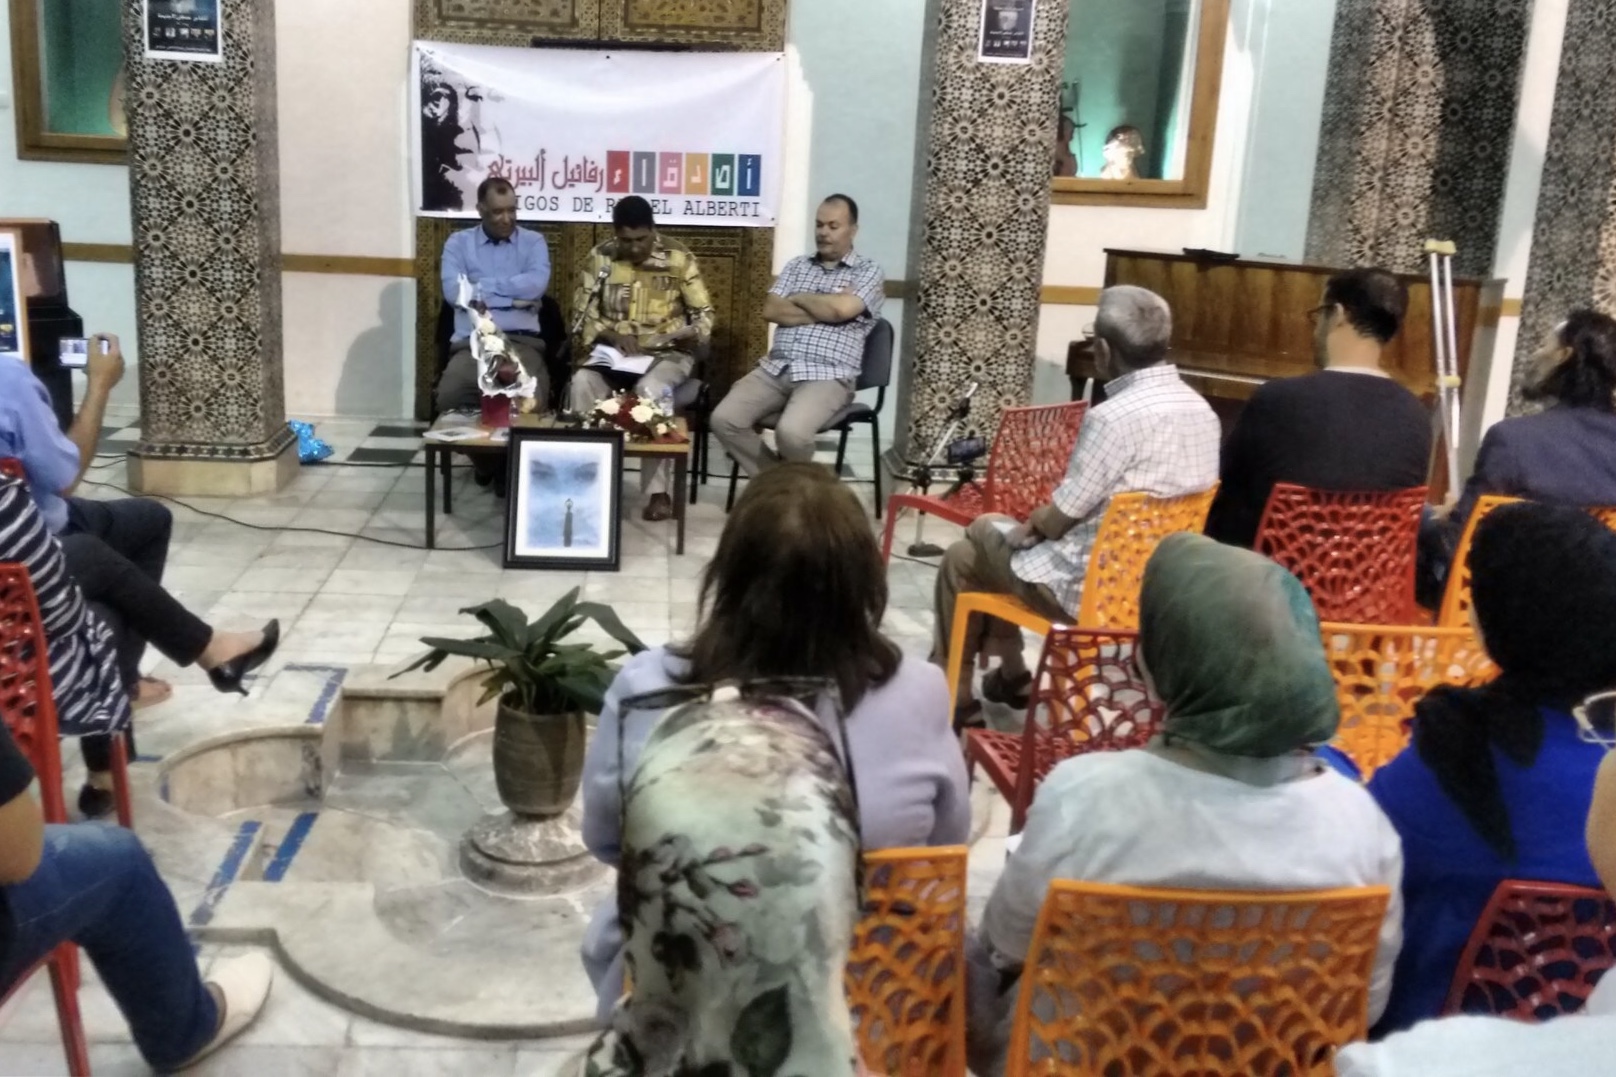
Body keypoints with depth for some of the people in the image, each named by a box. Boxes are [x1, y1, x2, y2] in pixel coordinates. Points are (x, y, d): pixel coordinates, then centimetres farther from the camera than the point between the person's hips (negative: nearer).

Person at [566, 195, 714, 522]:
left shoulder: (679, 258, -2)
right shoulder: (599, 258, 4)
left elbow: (704, 315, 0)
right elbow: (584, 314, 5)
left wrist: (680, 333, -20)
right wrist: (613, 335, -14)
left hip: (669, 352, -2)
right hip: (614, 351, 3)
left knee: (651, 389, -36)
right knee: (582, 382, -30)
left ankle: (657, 491, -30)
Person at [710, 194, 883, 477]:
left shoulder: (868, 271, 5)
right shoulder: (796, 266, 20)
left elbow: (840, 310, -14)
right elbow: (771, 311, 4)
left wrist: (798, 298, 3)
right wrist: (823, 310, -4)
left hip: (827, 376, -5)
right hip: (775, 369, 5)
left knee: (791, 431, -33)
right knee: (724, 420, -16)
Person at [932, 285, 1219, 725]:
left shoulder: (1113, 417, -26)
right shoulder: (1202, 410, 0)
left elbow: (1058, 521, -18)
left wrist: (1032, 523, 6)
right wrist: (1040, 520, 11)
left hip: (1090, 585, -8)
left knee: (961, 558, 14)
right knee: (989, 529, 26)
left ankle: (952, 696, 25)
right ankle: (1009, 673, 34)